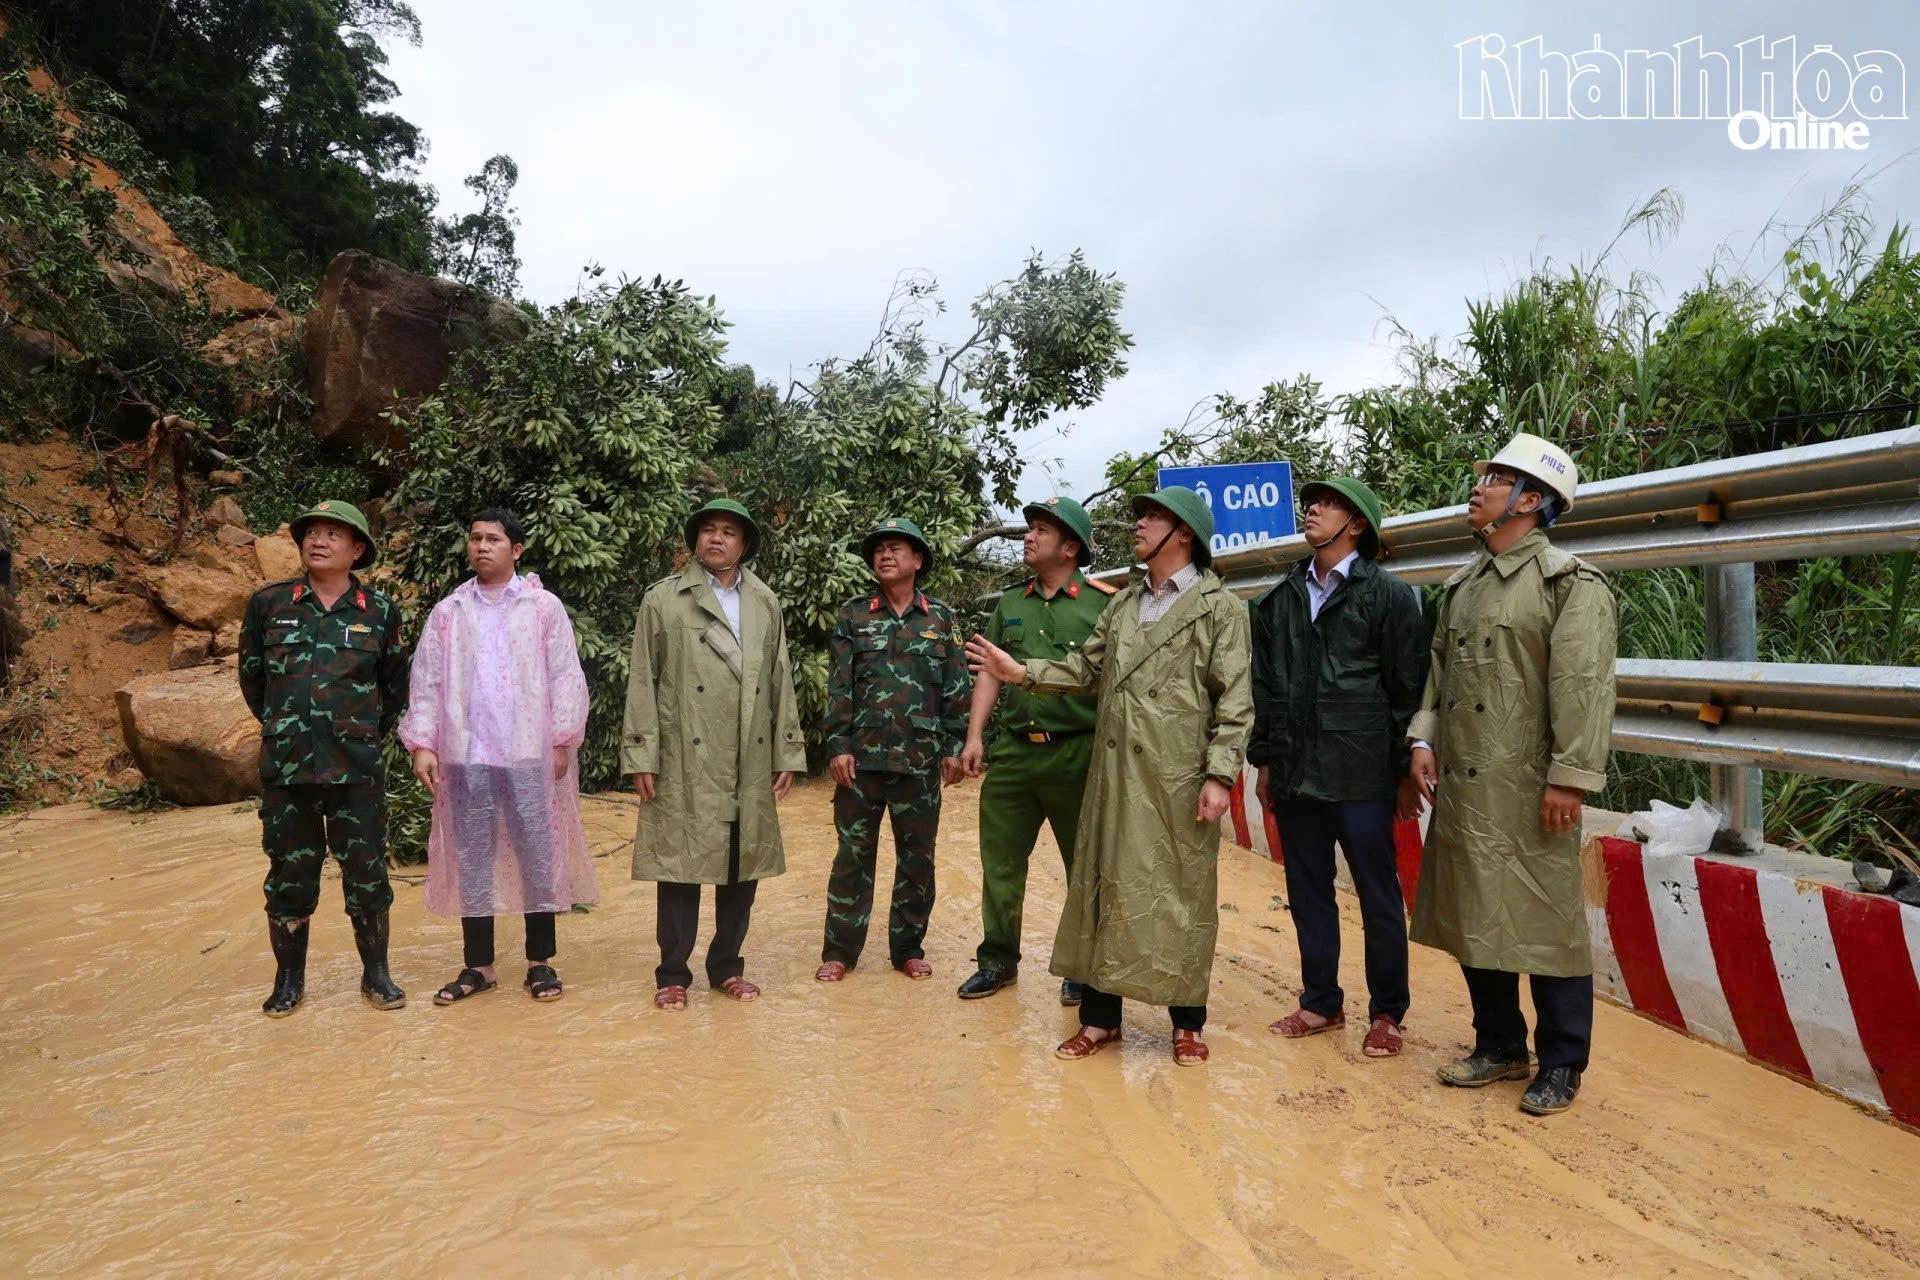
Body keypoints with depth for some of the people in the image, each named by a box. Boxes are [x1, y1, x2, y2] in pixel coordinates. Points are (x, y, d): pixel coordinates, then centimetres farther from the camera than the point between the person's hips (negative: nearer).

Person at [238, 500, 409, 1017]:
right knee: (289, 876, 10)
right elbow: (251, 677, 13)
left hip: (357, 769, -1)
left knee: (366, 873, 5)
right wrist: (283, 725, 15)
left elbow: (395, 687, 12)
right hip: (286, 766, 1)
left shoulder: (380, 612, 1)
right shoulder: (268, 604, 2)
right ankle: (289, 978, 26)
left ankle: (376, 973, 20)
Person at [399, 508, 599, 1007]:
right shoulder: (447, 612, 10)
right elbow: (427, 681, 8)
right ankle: (478, 966, 21)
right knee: (470, 858, 9)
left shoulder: (544, 607, 2)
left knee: (539, 855, 3)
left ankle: (540, 961, 16)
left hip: (530, 755, -2)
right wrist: (422, 743, -1)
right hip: (465, 757, 3)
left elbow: (565, 677, -1)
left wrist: (562, 741, -6)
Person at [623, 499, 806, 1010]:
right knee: (680, 866, 2)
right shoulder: (663, 598, 3)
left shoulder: (766, 603, 12)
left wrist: (788, 752, 7)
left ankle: (727, 967, 24)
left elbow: (781, 681, 11)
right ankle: (673, 974, 16)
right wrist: (641, 757, -6)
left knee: (744, 868, 9)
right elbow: (643, 682, 0)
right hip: (685, 761, -3)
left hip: (750, 763, 3)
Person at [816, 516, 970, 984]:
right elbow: (838, 687, 1)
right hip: (861, 756, -1)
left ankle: (908, 947, 22)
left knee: (917, 857, 8)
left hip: (920, 760, 1)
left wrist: (954, 747, 0)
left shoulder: (940, 617, 6)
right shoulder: (853, 614, 4)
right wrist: (838, 745, -7)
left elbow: (956, 688, 6)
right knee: (854, 854, 6)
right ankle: (840, 950, 16)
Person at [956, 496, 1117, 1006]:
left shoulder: (1104, 603, -3)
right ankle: (997, 959, 24)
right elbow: (990, 673, 12)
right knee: (1000, 860, 9)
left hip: (1077, 753, -4)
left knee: (1086, 866, 8)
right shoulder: (1010, 604, 12)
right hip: (1013, 751, 4)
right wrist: (975, 735, 4)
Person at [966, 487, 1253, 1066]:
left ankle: (1187, 1022, 21)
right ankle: (1100, 1016, 21)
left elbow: (1235, 700, -8)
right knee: (1105, 886, 9)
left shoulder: (1219, 607, -3)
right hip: (1114, 772, 5)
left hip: (1178, 776, -5)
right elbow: (1085, 667, 14)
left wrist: (1220, 774, -14)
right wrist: (1023, 673, 3)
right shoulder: (1123, 604, 16)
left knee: (1181, 893, 4)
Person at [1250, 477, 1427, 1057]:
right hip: (1294, 774, 5)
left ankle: (1386, 1013, 20)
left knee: (1379, 895, 6)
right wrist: (1263, 760, 11)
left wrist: (1405, 769, -5)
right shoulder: (1279, 600, 12)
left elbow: (1408, 688, -3)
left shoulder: (1389, 595, -2)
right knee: (1307, 893, 12)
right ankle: (1321, 1002, 27)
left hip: (1361, 775, -5)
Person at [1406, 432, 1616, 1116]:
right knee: (1473, 920, 14)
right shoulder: (1460, 585, 15)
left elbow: (1584, 691, -14)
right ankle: (1499, 1047, 31)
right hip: (1461, 784, 7)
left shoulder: (1571, 583, -8)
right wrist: (1423, 738, 6)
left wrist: (1568, 779, -18)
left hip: (1526, 791, -7)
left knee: (1546, 925, 3)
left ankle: (1561, 1066, 20)